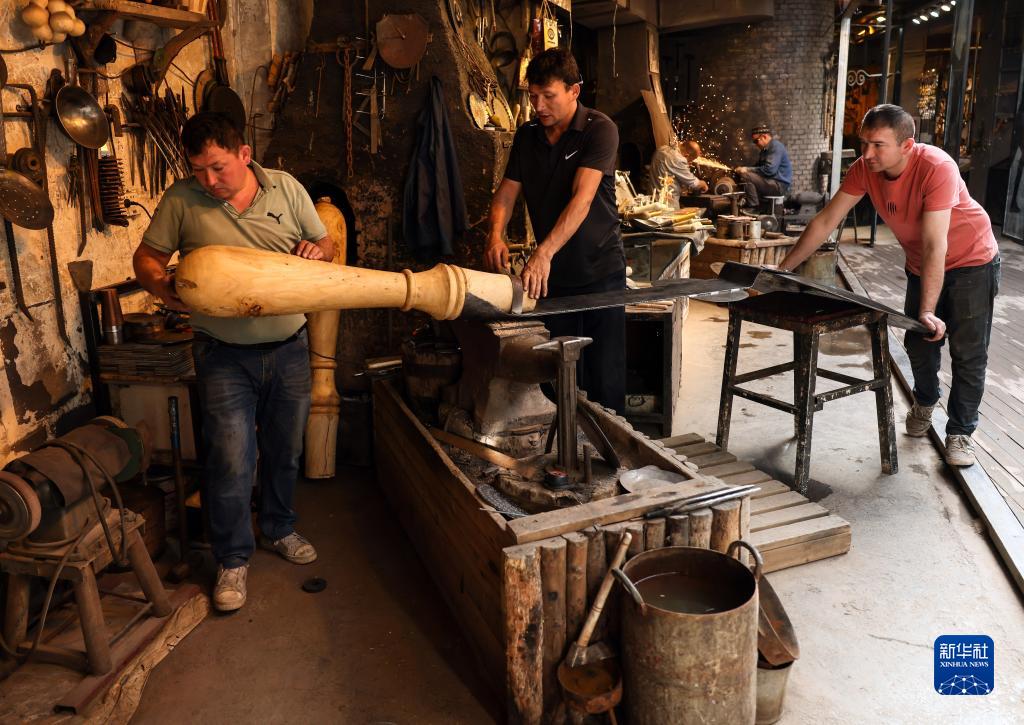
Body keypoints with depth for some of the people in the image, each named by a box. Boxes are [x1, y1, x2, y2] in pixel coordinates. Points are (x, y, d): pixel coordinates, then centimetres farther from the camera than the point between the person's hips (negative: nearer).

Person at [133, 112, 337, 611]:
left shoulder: (287, 189, -1)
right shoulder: (182, 200, -6)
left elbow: (326, 244, 8)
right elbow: (147, 257, 1)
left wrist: (317, 251, -15)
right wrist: (159, 284, -21)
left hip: (289, 349, 3)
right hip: (225, 356, -2)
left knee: (285, 451, 16)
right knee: (231, 461, -2)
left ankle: (278, 529, 40)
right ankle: (232, 560, 18)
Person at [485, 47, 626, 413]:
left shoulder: (599, 130, -13)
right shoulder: (527, 136, 6)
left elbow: (582, 198, -25)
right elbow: (507, 191, 4)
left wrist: (543, 253, -36)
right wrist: (496, 234, -18)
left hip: (599, 270, -5)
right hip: (552, 273, 5)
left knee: (605, 374, 1)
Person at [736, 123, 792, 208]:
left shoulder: (776, 146, -13)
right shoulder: (765, 149, 19)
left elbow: (769, 170, -24)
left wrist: (748, 170, -17)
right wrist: (743, 169, 0)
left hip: (779, 185, -11)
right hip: (773, 182, 11)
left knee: (746, 176, -23)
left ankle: (753, 208, -20)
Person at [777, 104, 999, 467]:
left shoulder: (937, 168, -35)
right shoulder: (864, 168, -19)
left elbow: (935, 245, -37)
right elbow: (825, 221, -13)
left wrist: (927, 311, -39)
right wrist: (782, 270, -14)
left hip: (971, 261, -5)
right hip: (921, 265, 5)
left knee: (968, 352, -3)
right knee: (919, 344, 13)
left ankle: (960, 431, 12)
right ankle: (924, 402, 41)